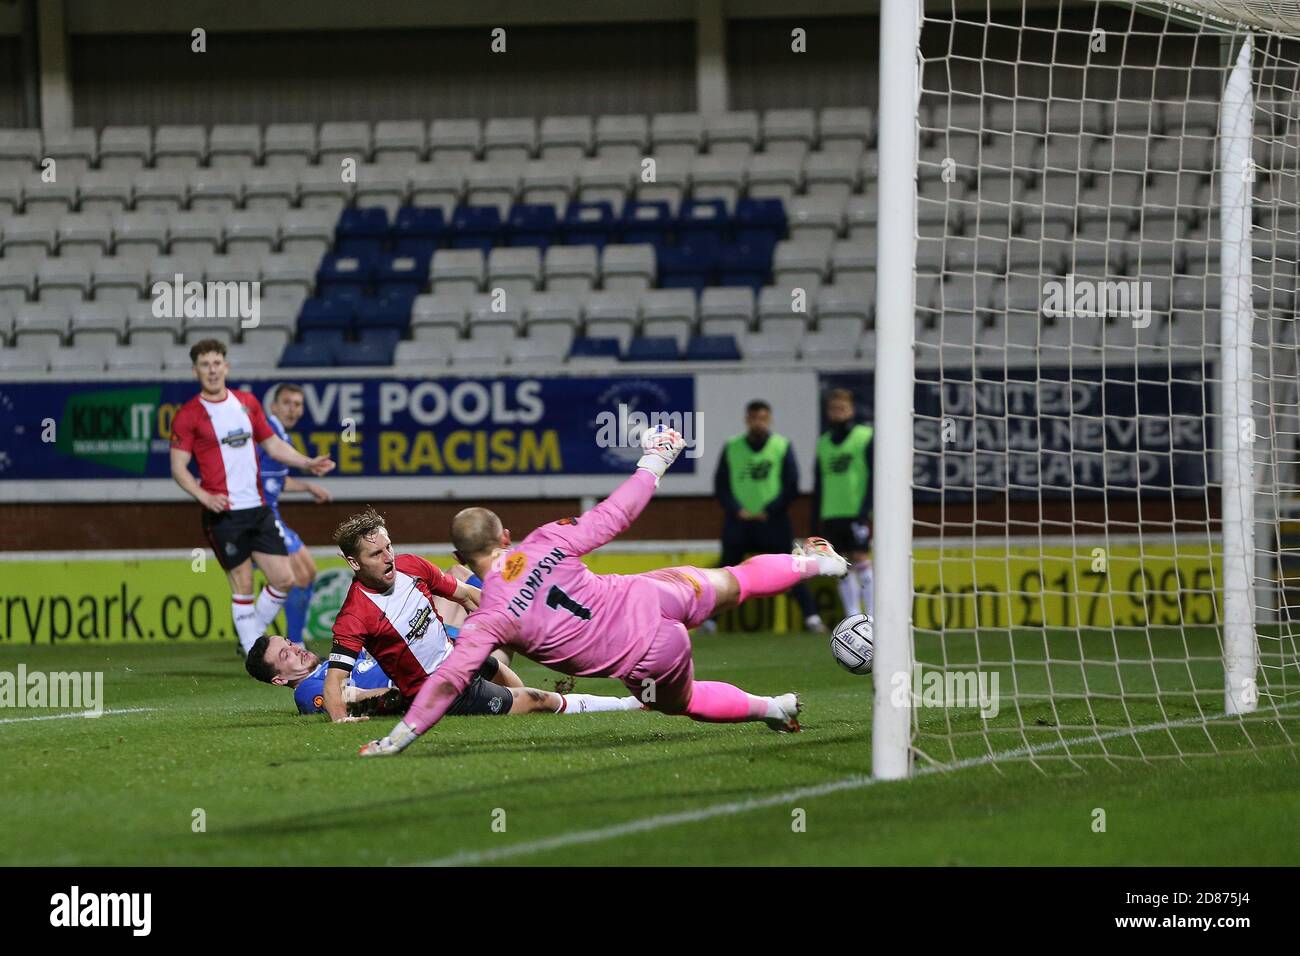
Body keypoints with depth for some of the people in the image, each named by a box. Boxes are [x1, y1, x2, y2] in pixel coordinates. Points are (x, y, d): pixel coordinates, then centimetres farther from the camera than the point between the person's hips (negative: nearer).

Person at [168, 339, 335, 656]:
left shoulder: (247, 403, 12)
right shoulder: (188, 415, -4)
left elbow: (272, 444, 21)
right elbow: (178, 466, -7)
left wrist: (308, 463, 7)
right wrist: (204, 496, -23)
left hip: (258, 510, 6)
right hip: (223, 513, -5)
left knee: (284, 579, 2)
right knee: (242, 585, -3)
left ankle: (250, 634, 21)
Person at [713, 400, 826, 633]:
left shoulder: (782, 446, 2)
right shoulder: (732, 447, 5)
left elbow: (791, 486, 0)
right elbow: (720, 485, 5)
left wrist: (769, 511, -9)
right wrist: (737, 510, -8)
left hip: (772, 520, -1)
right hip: (738, 521, 1)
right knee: (725, 569, 0)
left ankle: (811, 616, -6)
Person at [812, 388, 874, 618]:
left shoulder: (866, 437, 0)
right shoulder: (824, 442, 15)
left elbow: (874, 478, -6)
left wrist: (864, 511, -14)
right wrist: (815, 520, 15)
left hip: (856, 513, -5)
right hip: (831, 514, 5)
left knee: (860, 559, -11)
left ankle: (872, 615, -9)